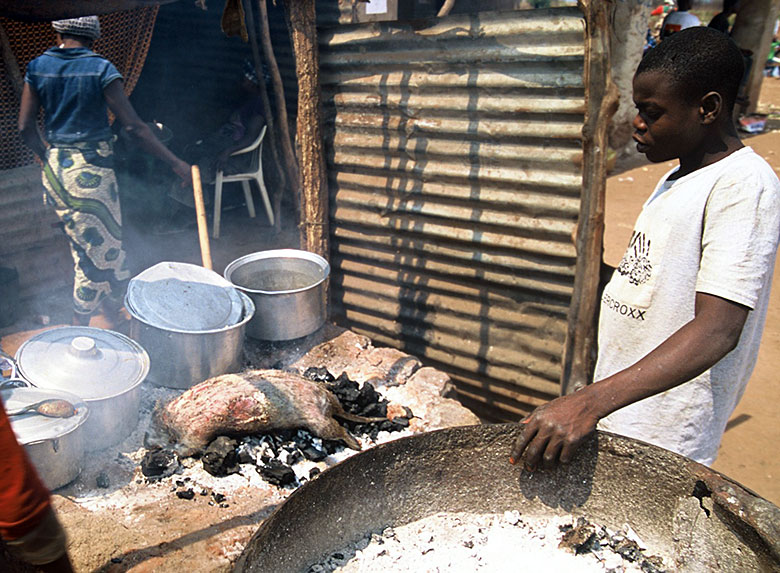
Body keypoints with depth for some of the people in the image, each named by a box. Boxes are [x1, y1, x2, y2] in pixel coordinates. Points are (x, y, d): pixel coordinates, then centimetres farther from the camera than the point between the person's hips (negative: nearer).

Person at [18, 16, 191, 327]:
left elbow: (25, 127, 2)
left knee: (88, 246, 19)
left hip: (55, 169, 6)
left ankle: (113, 310, 32)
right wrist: (175, 163, -12)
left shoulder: (37, 67, 4)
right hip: (91, 170, -6)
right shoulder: (100, 68, -11)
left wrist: (47, 156, 20)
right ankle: (79, 328, 21)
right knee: (102, 249, 8)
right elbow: (133, 126, -16)